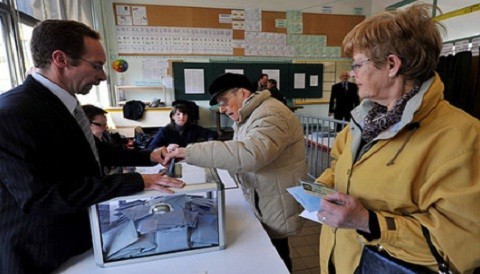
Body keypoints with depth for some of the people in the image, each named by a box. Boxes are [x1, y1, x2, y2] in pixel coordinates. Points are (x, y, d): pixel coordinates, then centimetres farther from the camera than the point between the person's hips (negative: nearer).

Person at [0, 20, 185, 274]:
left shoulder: (63, 100, 1)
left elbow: (89, 151, 11)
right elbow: (41, 197, -30)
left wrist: (147, 156, 3)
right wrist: (137, 181, -33)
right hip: (45, 253, -7)